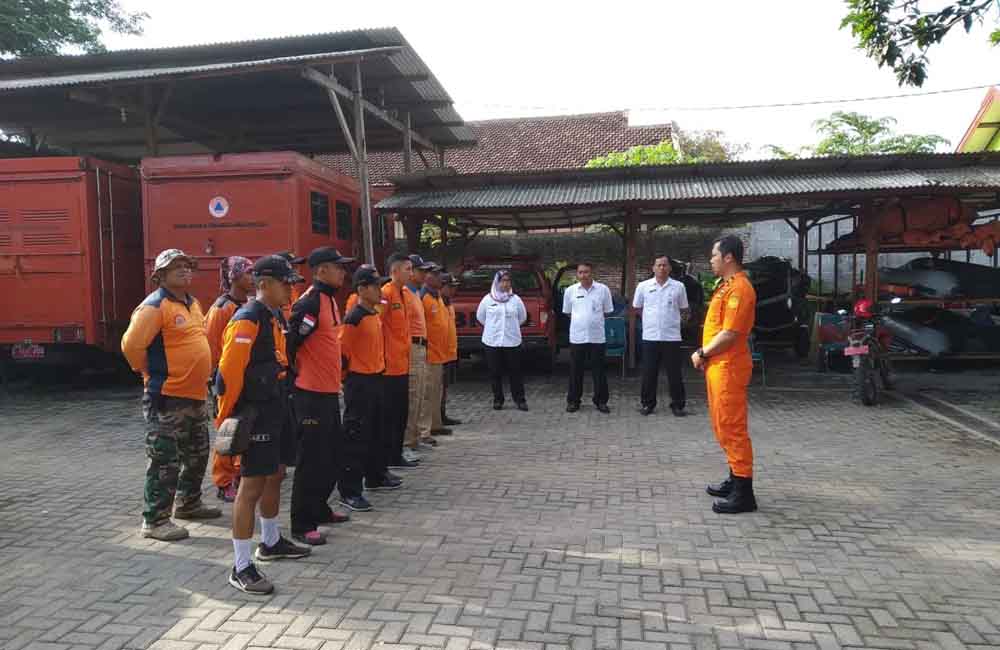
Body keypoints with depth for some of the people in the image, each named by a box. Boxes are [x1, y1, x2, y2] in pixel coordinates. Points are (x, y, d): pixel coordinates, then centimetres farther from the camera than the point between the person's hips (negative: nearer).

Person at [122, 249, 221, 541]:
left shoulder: (192, 304, 13)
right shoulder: (154, 306, -14)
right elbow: (131, 345, -21)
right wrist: (150, 371, -8)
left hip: (196, 395, 9)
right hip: (167, 397, -9)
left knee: (197, 454, 20)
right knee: (165, 461, -3)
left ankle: (188, 503, 37)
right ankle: (155, 521, 8)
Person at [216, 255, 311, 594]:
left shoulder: (275, 317, 12)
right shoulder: (247, 321, -19)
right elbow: (229, 373, -22)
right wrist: (226, 419, -17)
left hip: (276, 410, 10)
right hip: (255, 414, -10)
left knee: (275, 476, 20)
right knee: (252, 485, -5)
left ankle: (271, 543, 38)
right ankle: (242, 567, 4)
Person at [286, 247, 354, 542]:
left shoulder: (330, 299, 13)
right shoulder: (309, 302, -18)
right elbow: (289, 342, -22)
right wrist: (296, 374, -10)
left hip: (329, 391, 10)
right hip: (311, 394, -10)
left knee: (333, 455, 19)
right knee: (312, 459, -2)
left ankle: (319, 509, 33)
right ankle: (303, 525, 8)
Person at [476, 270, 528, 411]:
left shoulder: (515, 299, 4)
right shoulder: (488, 299, 2)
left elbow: (522, 317, 15)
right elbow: (480, 317, 15)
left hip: (512, 341, 0)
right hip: (492, 341, 0)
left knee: (515, 372, 1)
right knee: (495, 373, 5)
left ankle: (520, 399, 10)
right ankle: (498, 399, 16)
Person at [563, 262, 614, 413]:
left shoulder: (603, 289, -1)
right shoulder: (570, 290, 2)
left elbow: (607, 311, 8)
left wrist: (594, 320, 6)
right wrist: (580, 321, 10)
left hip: (597, 337, -1)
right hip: (577, 337, 1)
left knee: (599, 370, 6)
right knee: (575, 371, 6)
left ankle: (601, 401, 16)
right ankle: (573, 401, 16)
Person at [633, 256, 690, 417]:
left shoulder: (679, 286, 1)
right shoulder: (643, 286, 1)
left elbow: (684, 310, 13)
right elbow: (637, 307, 14)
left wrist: (674, 319, 6)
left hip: (672, 337, 0)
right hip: (650, 336, 0)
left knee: (675, 373, 5)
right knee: (649, 373, 7)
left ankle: (677, 405, 15)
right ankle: (648, 403, 18)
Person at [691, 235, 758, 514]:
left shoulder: (739, 287, -16)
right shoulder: (726, 285, 16)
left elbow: (729, 334, -21)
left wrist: (702, 354, -10)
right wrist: (705, 354, 7)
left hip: (728, 367, -10)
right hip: (717, 365, 10)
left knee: (732, 428, -6)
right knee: (723, 426, 17)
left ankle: (744, 493, 0)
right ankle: (735, 480, 28)